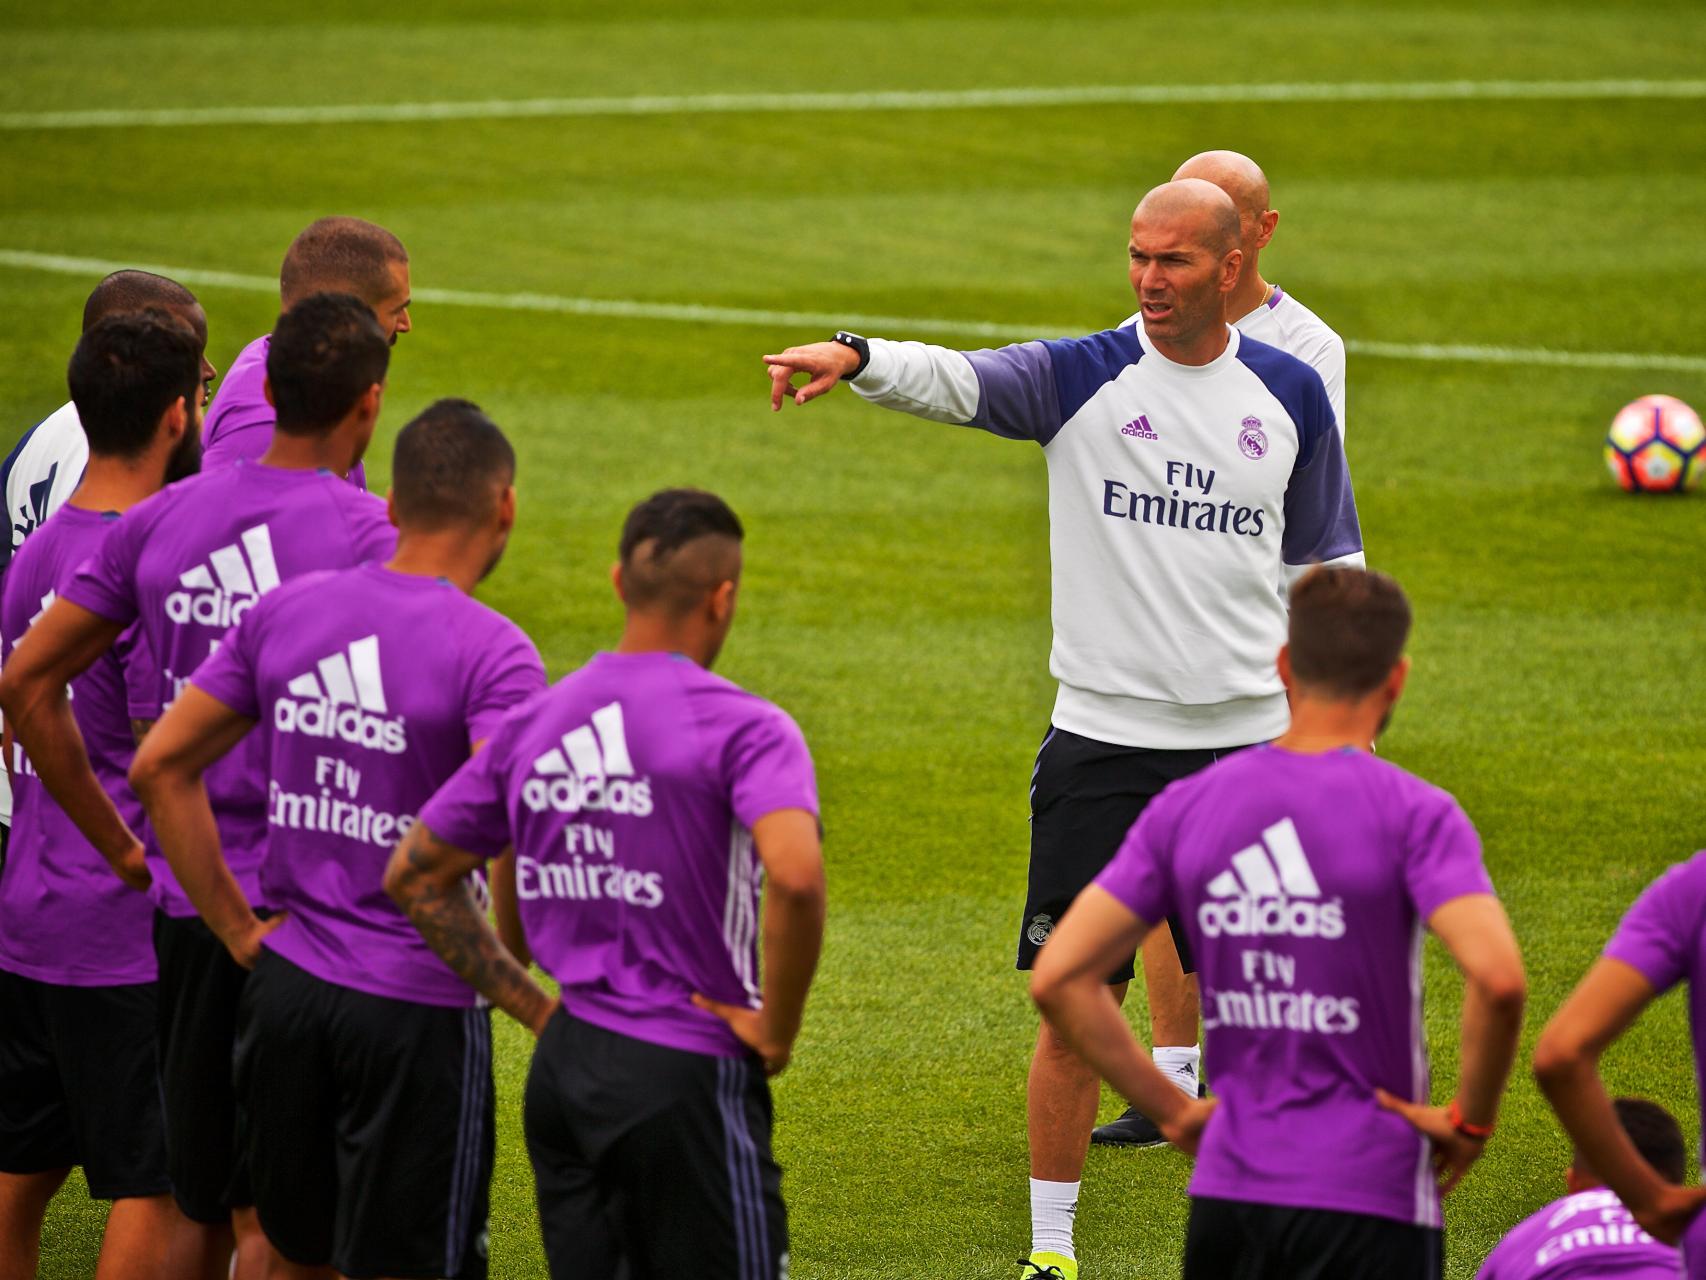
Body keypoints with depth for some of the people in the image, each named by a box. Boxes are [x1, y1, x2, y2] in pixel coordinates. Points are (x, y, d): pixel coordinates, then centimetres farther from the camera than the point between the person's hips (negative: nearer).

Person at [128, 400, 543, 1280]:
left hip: (285, 984, 5)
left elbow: (160, 767, 5)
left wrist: (235, 927, 7)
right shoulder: (491, 652, -14)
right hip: (415, 1008, -5)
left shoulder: (285, 612, 3)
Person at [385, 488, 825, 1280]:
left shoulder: (532, 726, 8)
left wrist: (534, 1008, 14)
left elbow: (414, 876, 15)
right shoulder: (744, 729, -12)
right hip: (688, 1078, -6)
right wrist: (776, 1031, -14)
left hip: (563, 1068, 6)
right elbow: (795, 877, -29)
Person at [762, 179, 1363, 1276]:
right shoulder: (1081, 378, -2)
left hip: (1251, 742, 2)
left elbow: (1330, 563, 15)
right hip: (1102, 738, -2)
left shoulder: (1291, 394, 6)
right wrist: (857, 357, -41)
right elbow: (954, 380, -20)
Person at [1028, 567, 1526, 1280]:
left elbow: (1058, 977, 3)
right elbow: (1497, 978, -24)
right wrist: (1471, 1119, -8)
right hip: (1368, 1206, -4)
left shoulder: (1186, 809, 5)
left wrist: (1172, 1111, 8)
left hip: (1227, 1194, 4)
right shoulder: (1411, 812, -8)